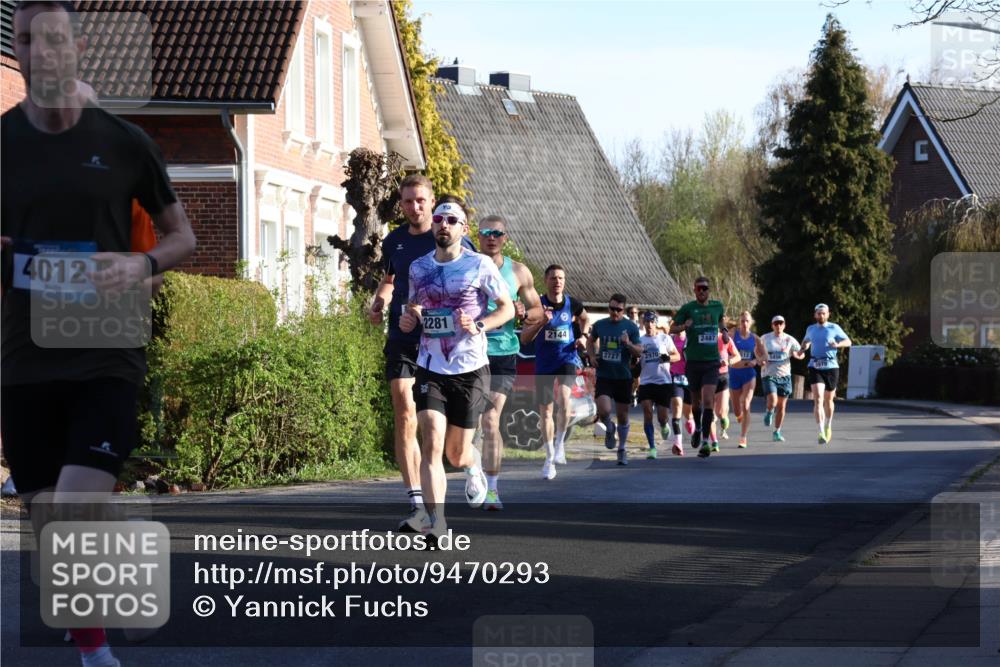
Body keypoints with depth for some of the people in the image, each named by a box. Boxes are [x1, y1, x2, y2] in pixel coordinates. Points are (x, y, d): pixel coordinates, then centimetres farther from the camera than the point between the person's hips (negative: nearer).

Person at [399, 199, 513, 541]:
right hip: (430, 369, 2)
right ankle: (436, 522, -17)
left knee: (457, 454, 7)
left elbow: (507, 308, 1)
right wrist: (407, 319, 0)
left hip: (470, 369, -2)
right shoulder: (418, 267, 7)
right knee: (431, 444, -16)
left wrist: (478, 326, -16)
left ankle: (473, 464, 45)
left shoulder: (480, 265, -4)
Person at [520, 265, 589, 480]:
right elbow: (524, 338, -9)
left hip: (567, 359, -1)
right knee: (545, 410, 5)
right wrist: (541, 322, -24)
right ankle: (550, 458, 18)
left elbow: (585, 319, 23)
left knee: (563, 397, -28)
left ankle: (560, 444, -11)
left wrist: (583, 336, 5)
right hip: (544, 363, 1)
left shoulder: (573, 304, -1)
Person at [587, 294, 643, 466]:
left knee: (622, 416, 8)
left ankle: (622, 450, 26)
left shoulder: (631, 327, -2)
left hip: (623, 377, 0)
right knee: (604, 411, -20)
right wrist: (592, 356, 5)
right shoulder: (600, 325, 3)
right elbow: (591, 341, 23)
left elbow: (639, 352, -2)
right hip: (604, 376, 0)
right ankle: (609, 428, 15)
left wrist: (629, 344, -22)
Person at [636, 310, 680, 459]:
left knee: (662, 416, -1)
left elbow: (677, 356, 6)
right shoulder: (639, 340, 8)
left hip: (663, 381, -1)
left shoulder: (664, 338, 3)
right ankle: (652, 447, -7)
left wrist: (668, 357, -15)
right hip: (646, 381, 1)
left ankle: (664, 426, 37)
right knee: (647, 412, -13)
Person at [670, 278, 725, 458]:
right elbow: (672, 329, 0)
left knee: (708, 400, -13)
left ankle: (705, 440, -14)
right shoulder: (688, 308, -2)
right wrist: (684, 326, -20)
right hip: (693, 361, 0)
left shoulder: (717, 306, 6)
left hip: (712, 362, 0)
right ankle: (698, 429, 40)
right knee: (696, 400, 12)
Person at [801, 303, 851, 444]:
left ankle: (828, 426, 40)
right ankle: (821, 433, -23)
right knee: (818, 399, -16)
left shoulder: (834, 328, 1)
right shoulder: (811, 329, 10)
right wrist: (804, 348, 8)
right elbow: (806, 340, 30)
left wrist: (838, 344, -16)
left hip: (831, 367, 0)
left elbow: (848, 342, 5)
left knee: (828, 400, 13)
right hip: (815, 368, 1)